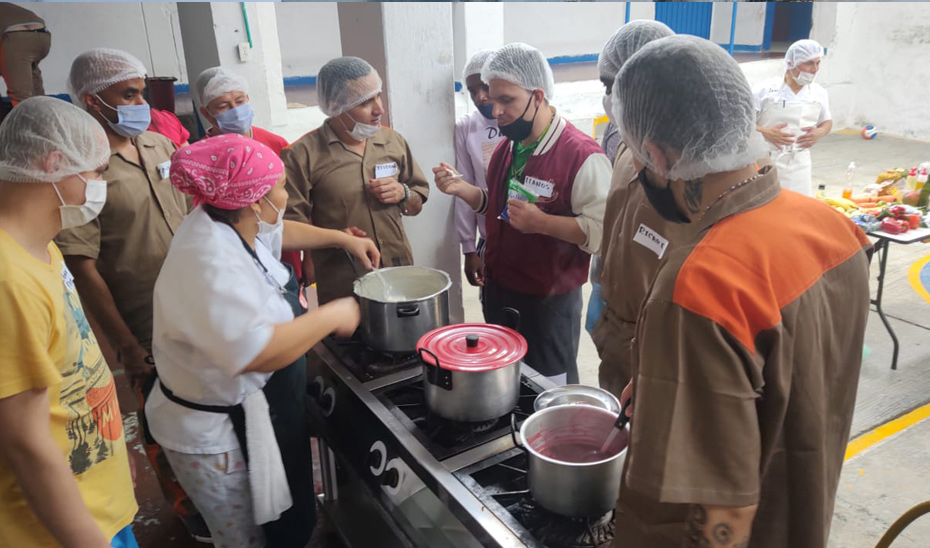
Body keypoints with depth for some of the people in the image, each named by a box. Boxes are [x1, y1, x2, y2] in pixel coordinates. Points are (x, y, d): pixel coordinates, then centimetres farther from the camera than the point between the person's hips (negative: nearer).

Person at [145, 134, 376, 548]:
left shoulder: (234, 224, -2)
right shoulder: (211, 263, -32)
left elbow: (277, 232, 22)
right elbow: (259, 352, -40)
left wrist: (344, 239, 19)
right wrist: (332, 316, -27)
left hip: (259, 412, 9)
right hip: (219, 437, -9)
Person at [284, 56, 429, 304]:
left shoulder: (393, 141, 6)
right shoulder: (303, 154, -11)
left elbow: (419, 202, 15)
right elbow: (291, 224, -12)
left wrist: (403, 194, -6)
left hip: (400, 275, 5)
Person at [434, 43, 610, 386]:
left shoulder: (582, 155, -20)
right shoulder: (507, 148, 6)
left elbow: (601, 231, -24)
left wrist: (540, 222, -31)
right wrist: (461, 189, 1)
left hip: (548, 302, -7)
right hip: (498, 290, 8)